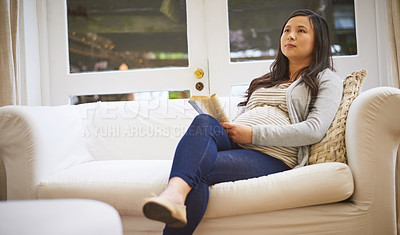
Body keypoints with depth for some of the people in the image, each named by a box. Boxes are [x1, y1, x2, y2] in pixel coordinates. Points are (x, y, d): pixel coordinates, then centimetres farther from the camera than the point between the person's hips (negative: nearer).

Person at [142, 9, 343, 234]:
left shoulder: (327, 79, 16)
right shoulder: (265, 80, 35)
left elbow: (314, 130, -3)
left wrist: (253, 134, -10)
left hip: (273, 157, -4)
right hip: (232, 145, 5)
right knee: (204, 122, -32)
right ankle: (175, 194, -53)